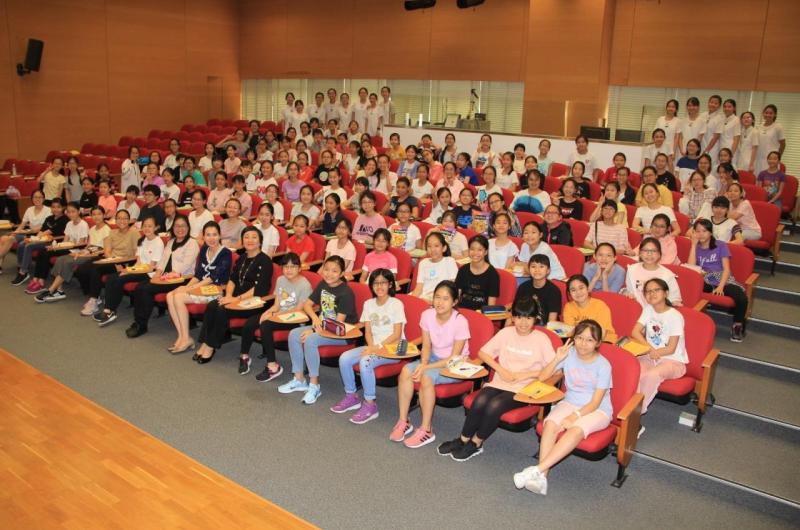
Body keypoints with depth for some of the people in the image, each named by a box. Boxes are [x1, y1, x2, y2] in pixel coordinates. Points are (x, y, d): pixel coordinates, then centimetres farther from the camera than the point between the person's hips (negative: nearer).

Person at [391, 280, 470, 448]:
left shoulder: (460, 322, -23)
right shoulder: (427, 315, -10)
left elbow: (454, 357, -19)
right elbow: (426, 346, -1)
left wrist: (426, 367, -25)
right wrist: (423, 363, -22)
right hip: (434, 358, 5)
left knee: (426, 377, -31)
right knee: (406, 371, -21)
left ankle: (426, 430, -17)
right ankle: (403, 421, -9)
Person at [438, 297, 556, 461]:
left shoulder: (541, 339, -2)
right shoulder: (506, 333, 7)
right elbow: (482, 353, 9)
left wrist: (526, 374, -12)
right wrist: (501, 370, -5)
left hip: (523, 389, -3)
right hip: (499, 382, 3)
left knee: (494, 406, -30)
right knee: (479, 402, -27)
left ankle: (475, 443, -8)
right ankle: (463, 439, -7)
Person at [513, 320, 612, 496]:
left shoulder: (603, 365, -12)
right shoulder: (569, 354, -2)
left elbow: (595, 402, -14)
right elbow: (542, 377, -1)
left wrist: (573, 417, -25)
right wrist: (557, 359, -15)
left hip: (597, 410, -3)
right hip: (570, 403, 3)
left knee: (576, 430, -35)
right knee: (550, 424, -29)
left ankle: (537, 469, -38)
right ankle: (542, 477, -36)